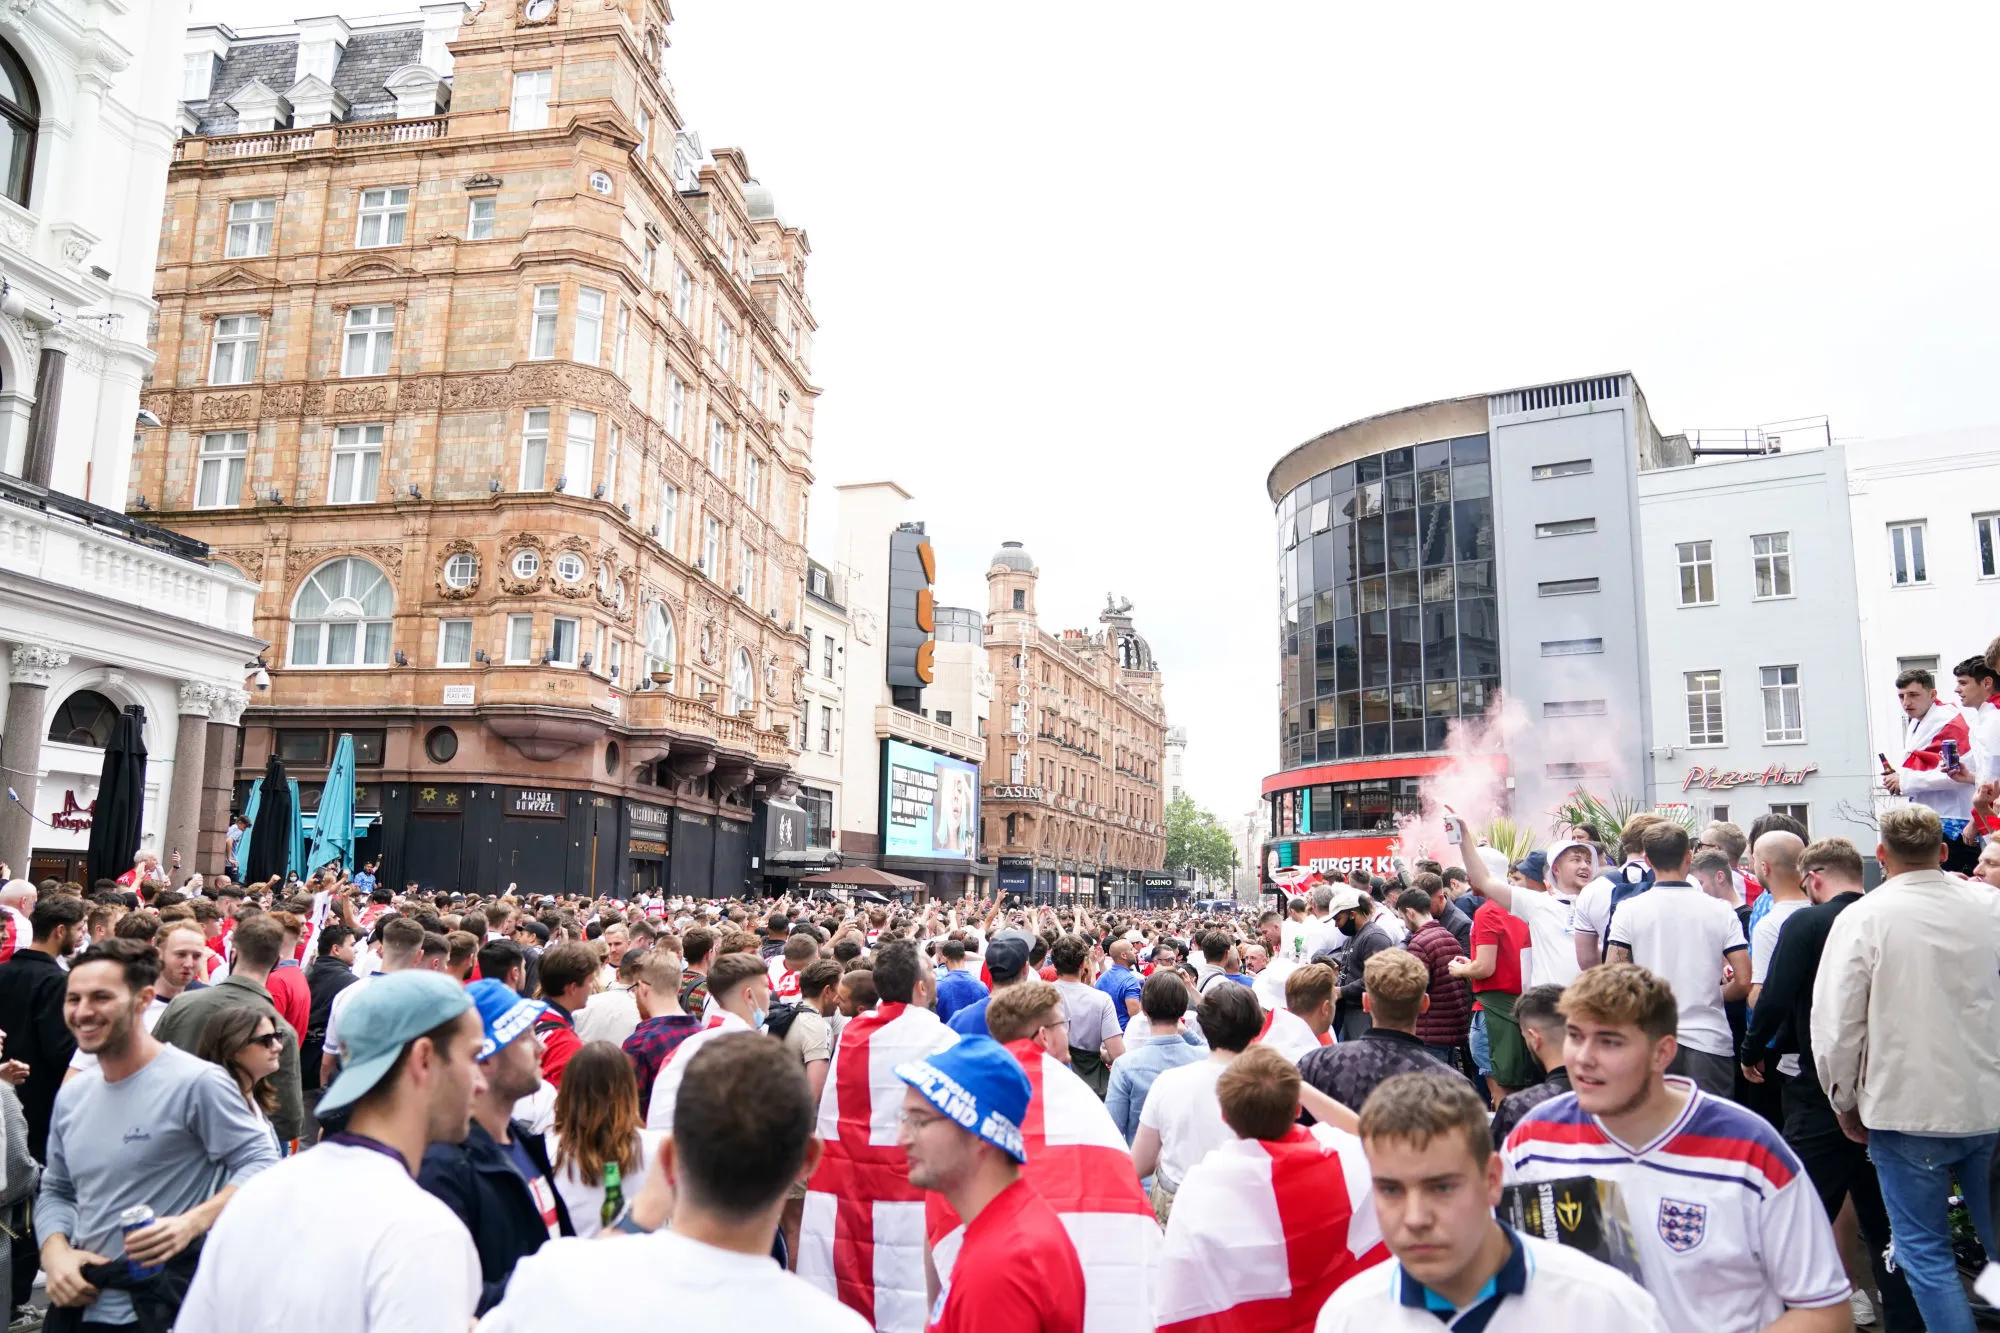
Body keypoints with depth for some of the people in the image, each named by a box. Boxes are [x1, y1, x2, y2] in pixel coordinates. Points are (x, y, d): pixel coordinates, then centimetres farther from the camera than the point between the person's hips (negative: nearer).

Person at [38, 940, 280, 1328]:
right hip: (79, 1303, 7)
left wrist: (191, 1223, -28)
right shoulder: (71, 1096, 6)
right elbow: (55, 1191, 16)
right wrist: (56, 1252, -2)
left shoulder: (196, 1083, -17)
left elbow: (262, 1165, -17)